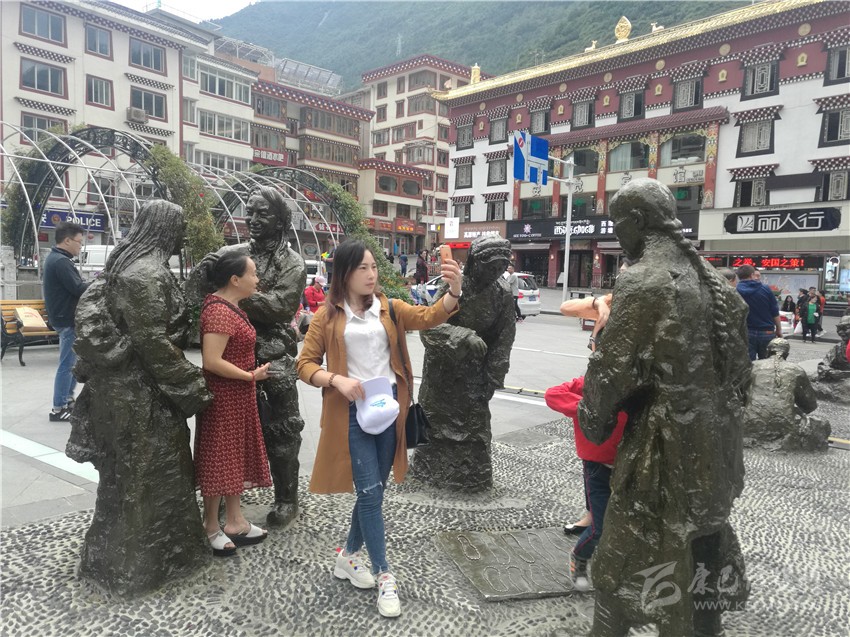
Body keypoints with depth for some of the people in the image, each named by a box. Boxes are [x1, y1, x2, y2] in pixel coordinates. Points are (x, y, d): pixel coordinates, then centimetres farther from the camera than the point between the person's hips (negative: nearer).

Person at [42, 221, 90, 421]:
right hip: (67, 320, -11)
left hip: (64, 317, 11)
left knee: (72, 361, 19)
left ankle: (68, 399, 28)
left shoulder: (54, 258, 14)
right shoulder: (61, 262, -20)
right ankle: (59, 409, 3)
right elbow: (78, 289, -23)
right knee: (67, 364, -4)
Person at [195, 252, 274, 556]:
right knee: (219, 460, 3)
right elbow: (212, 361, -27)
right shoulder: (219, 311, -22)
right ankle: (211, 529, 19)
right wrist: (252, 376, -20)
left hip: (237, 396, 10)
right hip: (224, 397, -10)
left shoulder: (229, 306, 9)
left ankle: (235, 522, 29)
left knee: (235, 457, 16)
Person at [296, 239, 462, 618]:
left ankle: (348, 557, 37)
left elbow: (429, 317, -11)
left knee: (374, 491, 15)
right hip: (352, 414, -4)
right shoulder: (327, 317, -3)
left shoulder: (390, 309, 4)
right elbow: (305, 365, 0)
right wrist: (337, 380, -18)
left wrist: (454, 291, -29)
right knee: (370, 493, -2)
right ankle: (384, 576, 15)